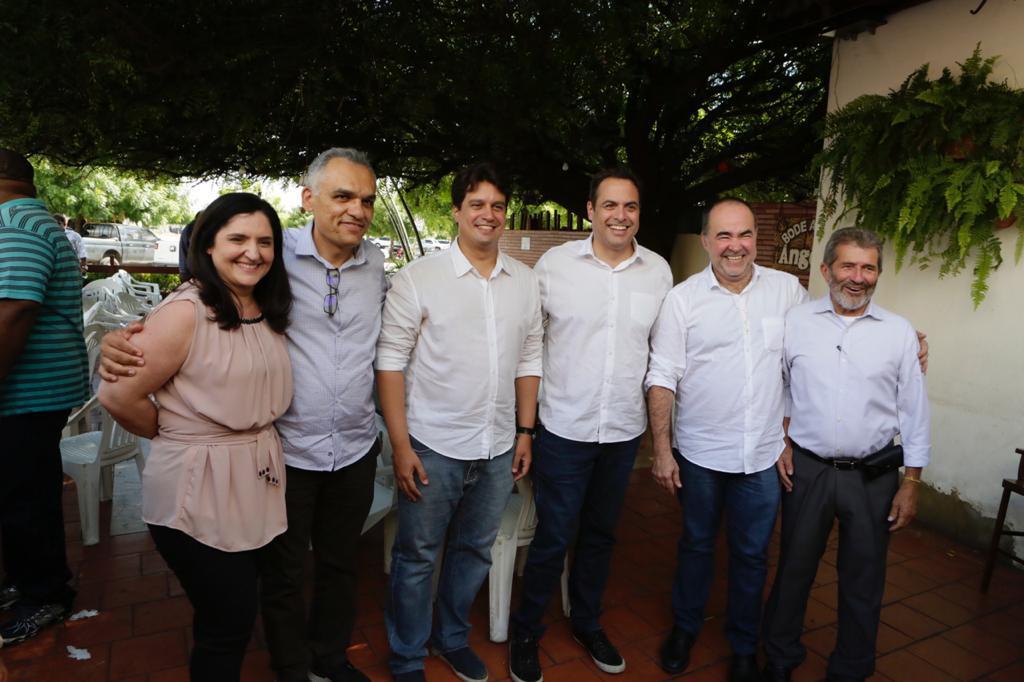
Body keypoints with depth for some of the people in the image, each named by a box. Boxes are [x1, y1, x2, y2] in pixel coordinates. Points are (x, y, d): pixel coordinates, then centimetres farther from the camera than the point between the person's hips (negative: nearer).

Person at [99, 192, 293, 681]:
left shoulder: (270, 311, 5)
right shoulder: (185, 311, -17)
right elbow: (117, 396, -14)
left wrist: (259, 442, 5)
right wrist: (178, 436, 0)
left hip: (256, 482, 7)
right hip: (196, 490, -6)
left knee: (238, 615, 21)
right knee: (228, 624, 8)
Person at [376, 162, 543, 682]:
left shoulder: (525, 281, 5)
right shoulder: (417, 278, -9)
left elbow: (529, 360, 10)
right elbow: (390, 363, -9)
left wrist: (525, 432, 7)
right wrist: (400, 446, -12)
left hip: (498, 448, 4)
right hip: (433, 447, -4)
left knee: (475, 551, 20)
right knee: (417, 557, 12)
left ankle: (453, 638, 43)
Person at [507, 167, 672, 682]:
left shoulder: (658, 271, 2)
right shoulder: (554, 263, -6)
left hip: (625, 429, 3)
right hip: (564, 427, -3)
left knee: (601, 533, 19)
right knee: (553, 538, 6)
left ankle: (586, 623, 42)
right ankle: (525, 631, 31)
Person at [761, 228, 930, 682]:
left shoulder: (899, 332, 0)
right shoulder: (795, 322, -2)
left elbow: (914, 412, 2)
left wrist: (911, 482, 1)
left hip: (874, 475, 1)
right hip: (806, 469, 0)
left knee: (863, 580, 13)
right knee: (794, 569, 13)